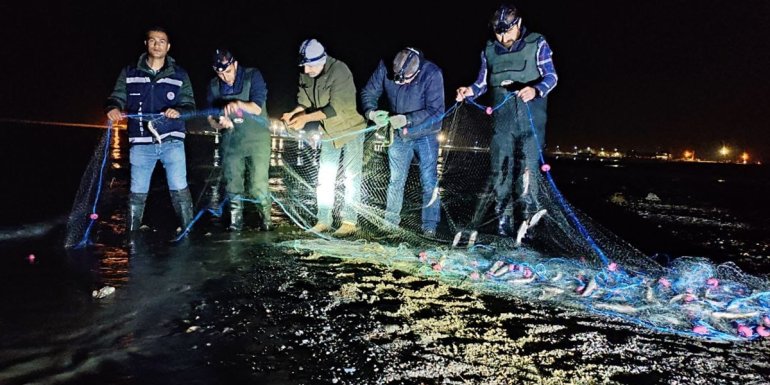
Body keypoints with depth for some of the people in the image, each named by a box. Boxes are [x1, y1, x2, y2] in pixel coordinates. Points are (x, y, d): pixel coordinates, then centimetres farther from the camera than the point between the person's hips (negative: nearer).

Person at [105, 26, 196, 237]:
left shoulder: (179, 75, 7)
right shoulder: (129, 73, 9)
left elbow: (190, 105, 3)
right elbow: (117, 98, 5)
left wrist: (178, 111, -19)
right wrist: (113, 108, -19)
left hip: (171, 141, -1)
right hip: (141, 143, 1)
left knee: (179, 189, -7)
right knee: (137, 193, 8)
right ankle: (131, 235, 22)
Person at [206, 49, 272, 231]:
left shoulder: (253, 76, -8)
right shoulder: (214, 86, 3)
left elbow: (257, 108, -15)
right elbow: (211, 118, 7)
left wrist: (239, 104, -34)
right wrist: (220, 124, -17)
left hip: (257, 139, -4)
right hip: (231, 141, 4)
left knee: (258, 185, -7)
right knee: (232, 185, 7)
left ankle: (266, 218, 11)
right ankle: (235, 221, 21)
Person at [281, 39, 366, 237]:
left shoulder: (339, 71, -27)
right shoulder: (305, 75, -7)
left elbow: (335, 108, -31)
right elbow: (304, 101, -2)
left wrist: (306, 118, -34)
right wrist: (294, 114, -24)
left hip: (351, 129, -6)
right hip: (329, 132, 7)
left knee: (351, 178, -2)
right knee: (324, 178, 7)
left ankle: (350, 221, 7)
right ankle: (323, 220, 16)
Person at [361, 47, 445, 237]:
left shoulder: (432, 74, -24)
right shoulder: (385, 67, -14)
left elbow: (435, 110, -26)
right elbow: (368, 92, -4)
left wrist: (407, 119, -35)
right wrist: (371, 112, -24)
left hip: (425, 134, -3)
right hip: (399, 135, 3)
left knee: (429, 180, -4)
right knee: (395, 179, 11)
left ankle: (430, 225, 7)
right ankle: (390, 220, 24)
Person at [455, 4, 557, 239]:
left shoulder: (536, 44, 3)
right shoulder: (489, 50, 13)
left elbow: (551, 75, -5)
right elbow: (483, 82, 19)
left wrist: (535, 89, -27)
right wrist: (470, 91, -3)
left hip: (531, 114, -3)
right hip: (502, 116, 3)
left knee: (528, 161, -16)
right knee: (500, 166, 0)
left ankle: (527, 211, -16)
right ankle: (503, 219, 7)